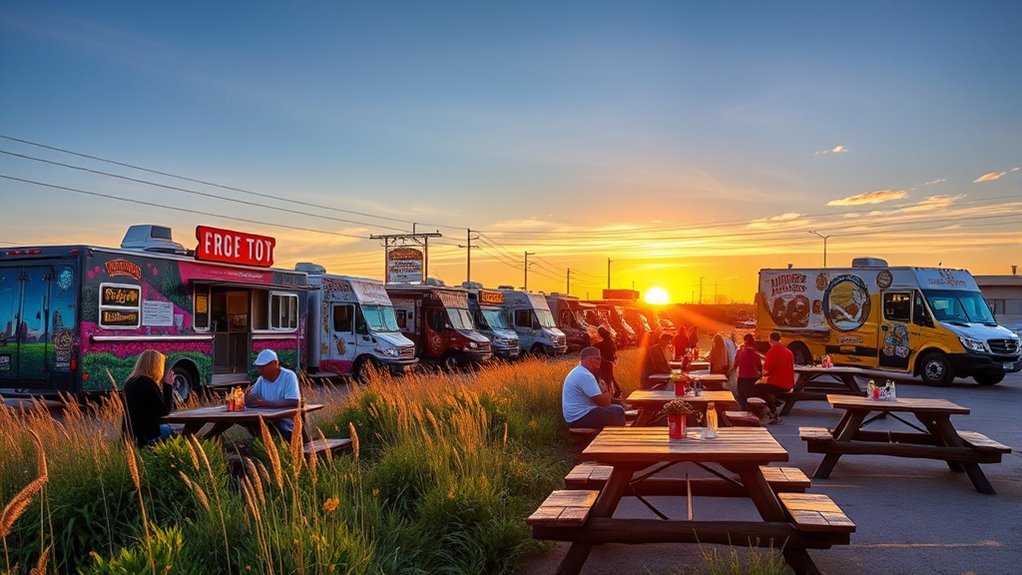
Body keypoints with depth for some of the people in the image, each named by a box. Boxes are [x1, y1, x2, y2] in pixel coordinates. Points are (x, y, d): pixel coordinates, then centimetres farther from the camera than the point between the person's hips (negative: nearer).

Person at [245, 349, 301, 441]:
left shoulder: (289, 376, -10)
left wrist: (266, 403, -25)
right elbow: (249, 402, 10)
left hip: (286, 423, -6)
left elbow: (294, 402, -24)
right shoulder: (262, 379, 11)